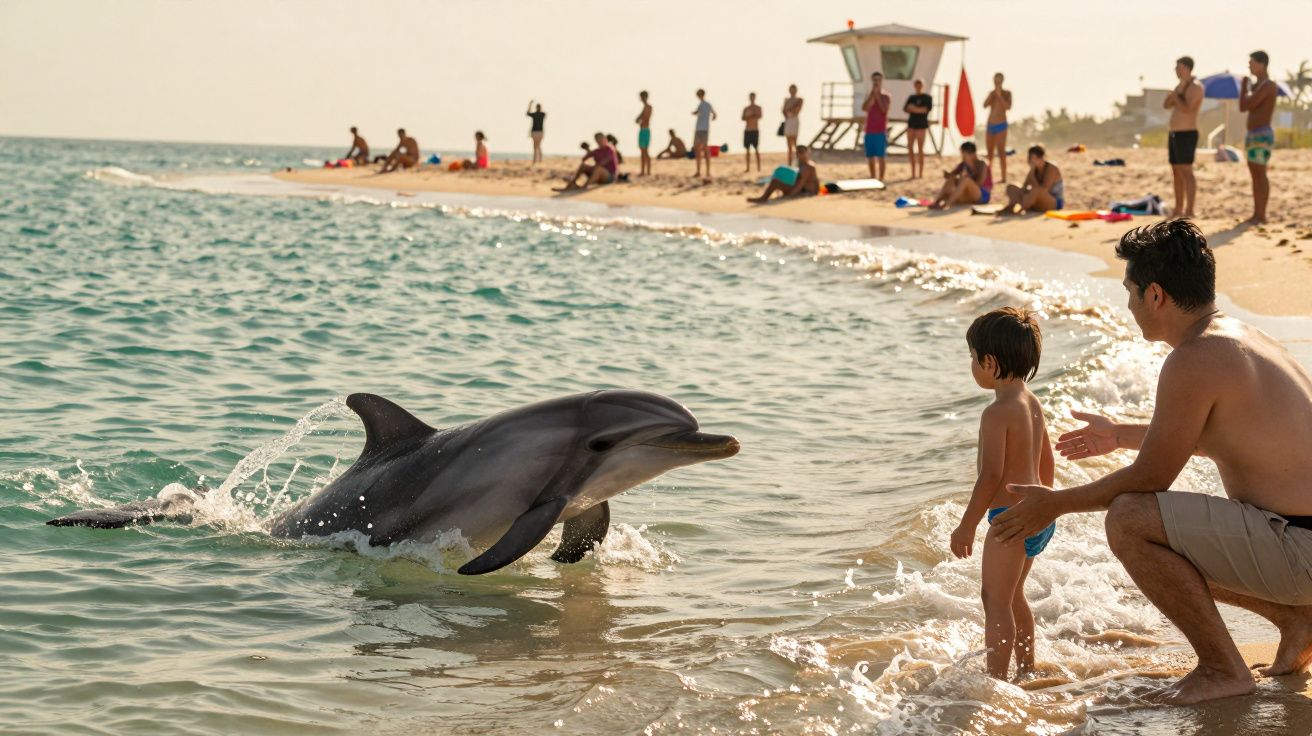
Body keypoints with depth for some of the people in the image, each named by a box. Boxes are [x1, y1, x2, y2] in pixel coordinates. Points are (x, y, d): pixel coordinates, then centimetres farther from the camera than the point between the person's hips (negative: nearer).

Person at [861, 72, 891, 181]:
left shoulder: (885, 96, 1)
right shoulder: (869, 96, 11)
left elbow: (884, 109, -16)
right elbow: (864, 107, -7)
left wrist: (877, 95, -14)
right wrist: (872, 93, -13)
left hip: (881, 131, -4)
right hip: (869, 131, 4)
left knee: (880, 157, -6)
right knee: (870, 156, 6)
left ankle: (881, 179, -5)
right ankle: (872, 179, 14)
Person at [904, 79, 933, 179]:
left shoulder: (927, 98, 2)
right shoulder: (911, 98, 16)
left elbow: (927, 109, -12)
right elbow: (905, 109, 7)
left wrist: (914, 108, -9)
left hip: (922, 125, -5)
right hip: (911, 124, 5)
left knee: (920, 149, -7)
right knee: (910, 148, 0)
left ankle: (921, 173, -4)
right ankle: (913, 172, 5)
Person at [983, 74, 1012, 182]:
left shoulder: (1006, 93, -1)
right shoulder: (991, 93, 12)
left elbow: (1008, 107, -15)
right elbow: (985, 105, -3)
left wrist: (1000, 96, -18)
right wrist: (991, 94, -14)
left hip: (1001, 125, -5)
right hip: (990, 125, 5)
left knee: (1001, 152, -9)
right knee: (989, 152, 8)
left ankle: (1003, 177, -11)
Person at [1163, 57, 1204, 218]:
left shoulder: (1195, 86, -11)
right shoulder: (1180, 85, 18)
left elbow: (1187, 109, -22)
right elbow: (1166, 105, 10)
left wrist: (1176, 96, -8)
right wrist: (1175, 93, -7)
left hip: (1186, 134, -10)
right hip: (1174, 133, 10)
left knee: (1186, 172, -13)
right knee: (1176, 173, 11)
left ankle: (1189, 211, -16)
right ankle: (1178, 209, 16)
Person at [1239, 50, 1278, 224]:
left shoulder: (1268, 86, -16)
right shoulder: (1257, 86, 16)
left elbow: (1244, 107, -19)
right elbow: (1244, 107, 19)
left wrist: (1244, 85, -5)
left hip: (1262, 135, -10)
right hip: (1253, 135, 10)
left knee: (1260, 174, -9)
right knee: (1255, 175, 10)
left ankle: (1262, 215, -8)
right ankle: (1256, 214, 13)